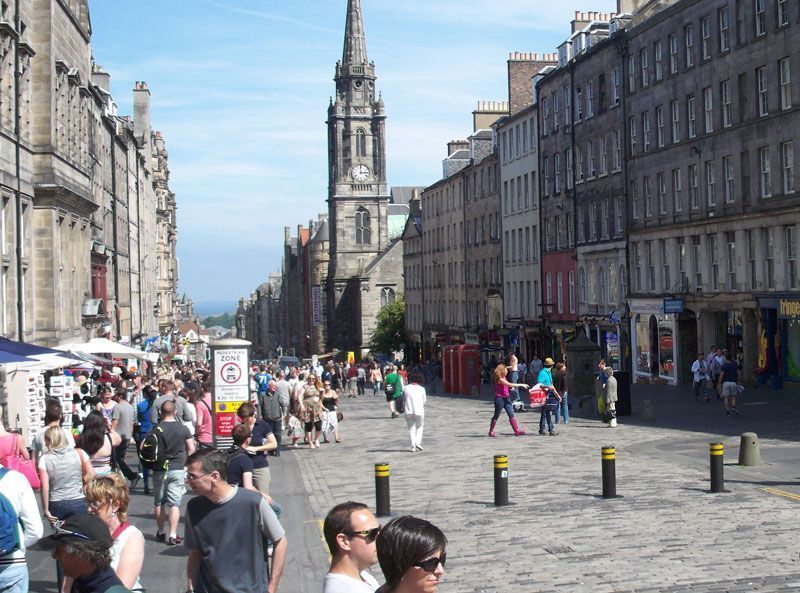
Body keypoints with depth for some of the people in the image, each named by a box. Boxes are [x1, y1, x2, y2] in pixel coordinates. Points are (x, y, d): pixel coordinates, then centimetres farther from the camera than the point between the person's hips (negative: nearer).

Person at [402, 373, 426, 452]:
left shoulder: (406, 388, 1)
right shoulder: (421, 389, -1)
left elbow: (404, 400, 7)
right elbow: (424, 401, 7)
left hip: (408, 411, 1)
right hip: (419, 411, -1)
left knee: (411, 429, 11)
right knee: (419, 427, 18)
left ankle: (413, 446, 3)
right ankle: (418, 442, 0)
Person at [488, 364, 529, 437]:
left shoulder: (504, 378, 12)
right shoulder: (500, 379, -17)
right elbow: (510, 384, -24)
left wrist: (511, 388, 3)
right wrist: (521, 385, -21)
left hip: (506, 398, 8)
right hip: (499, 399, -8)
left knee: (511, 414, 2)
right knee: (496, 415, 2)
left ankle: (517, 430, -1)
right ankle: (491, 432, 13)